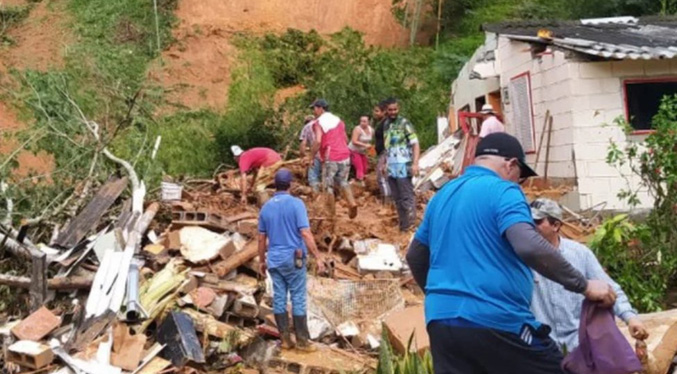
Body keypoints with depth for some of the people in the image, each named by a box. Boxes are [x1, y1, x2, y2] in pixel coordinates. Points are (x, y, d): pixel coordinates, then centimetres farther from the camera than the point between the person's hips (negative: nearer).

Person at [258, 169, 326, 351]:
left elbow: (261, 238, 10)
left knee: (279, 299, 8)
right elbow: (305, 234, -16)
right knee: (298, 299, 1)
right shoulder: (296, 203, -10)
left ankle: (285, 339, 14)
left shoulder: (266, 207, 6)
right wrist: (318, 257, -12)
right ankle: (302, 340, 6)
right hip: (293, 259, -5)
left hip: (274, 260, 5)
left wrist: (262, 261, 20)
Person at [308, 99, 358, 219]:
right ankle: (352, 203, -1)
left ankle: (332, 213, 11)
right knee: (343, 181, 20)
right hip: (345, 156, 6)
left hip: (330, 158, -6)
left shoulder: (318, 123, -6)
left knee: (328, 186, 7)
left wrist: (311, 156, -8)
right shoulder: (338, 120, 14)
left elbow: (318, 141, -17)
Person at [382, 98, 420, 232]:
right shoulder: (386, 124, 13)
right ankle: (403, 225, 18)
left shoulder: (405, 123, -6)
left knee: (407, 197, -6)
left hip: (403, 166, -7)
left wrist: (415, 163, -20)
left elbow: (415, 144, -11)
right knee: (397, 198, 11)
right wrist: (385, 163, 17)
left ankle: (410, 225, -4)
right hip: (391, 167, 7)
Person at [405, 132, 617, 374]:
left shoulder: (443, 195, 17)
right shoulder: (502, 191, -6)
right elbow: (529, 247, -23)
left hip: (442, 321, 7)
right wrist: (583, 285, -15)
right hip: (495, 322, -7)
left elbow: (414, 256, 26)